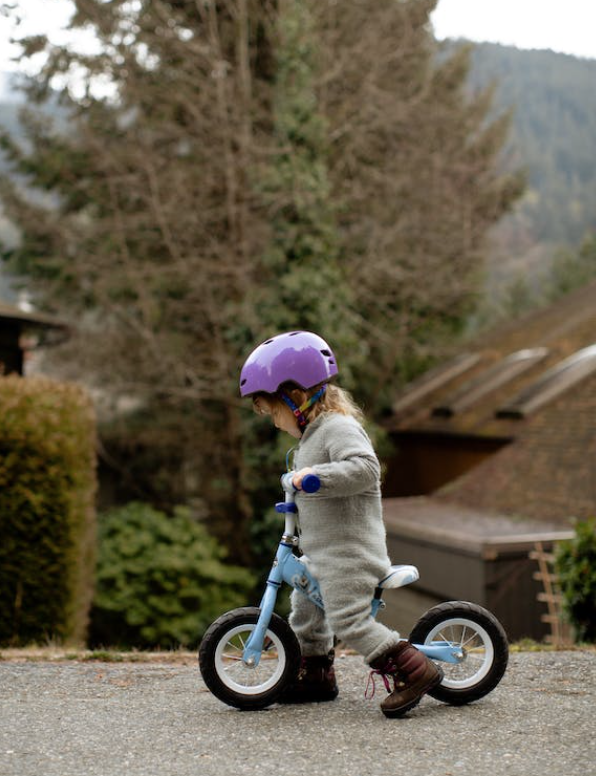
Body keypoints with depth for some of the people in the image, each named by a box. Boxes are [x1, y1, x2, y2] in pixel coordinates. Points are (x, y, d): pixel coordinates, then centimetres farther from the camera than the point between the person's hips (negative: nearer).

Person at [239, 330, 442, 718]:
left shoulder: (339, 427, -16)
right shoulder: (314, 432, 16)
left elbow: (364, 467, -32)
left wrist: (314, 476, -37)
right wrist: (299, 487, 30)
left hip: (349, 552, -11)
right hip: (322, 551, 11)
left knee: (349, 619, -16)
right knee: (305, 606, 21)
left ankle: (413, 670, -11)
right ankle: (317, 675, 36)